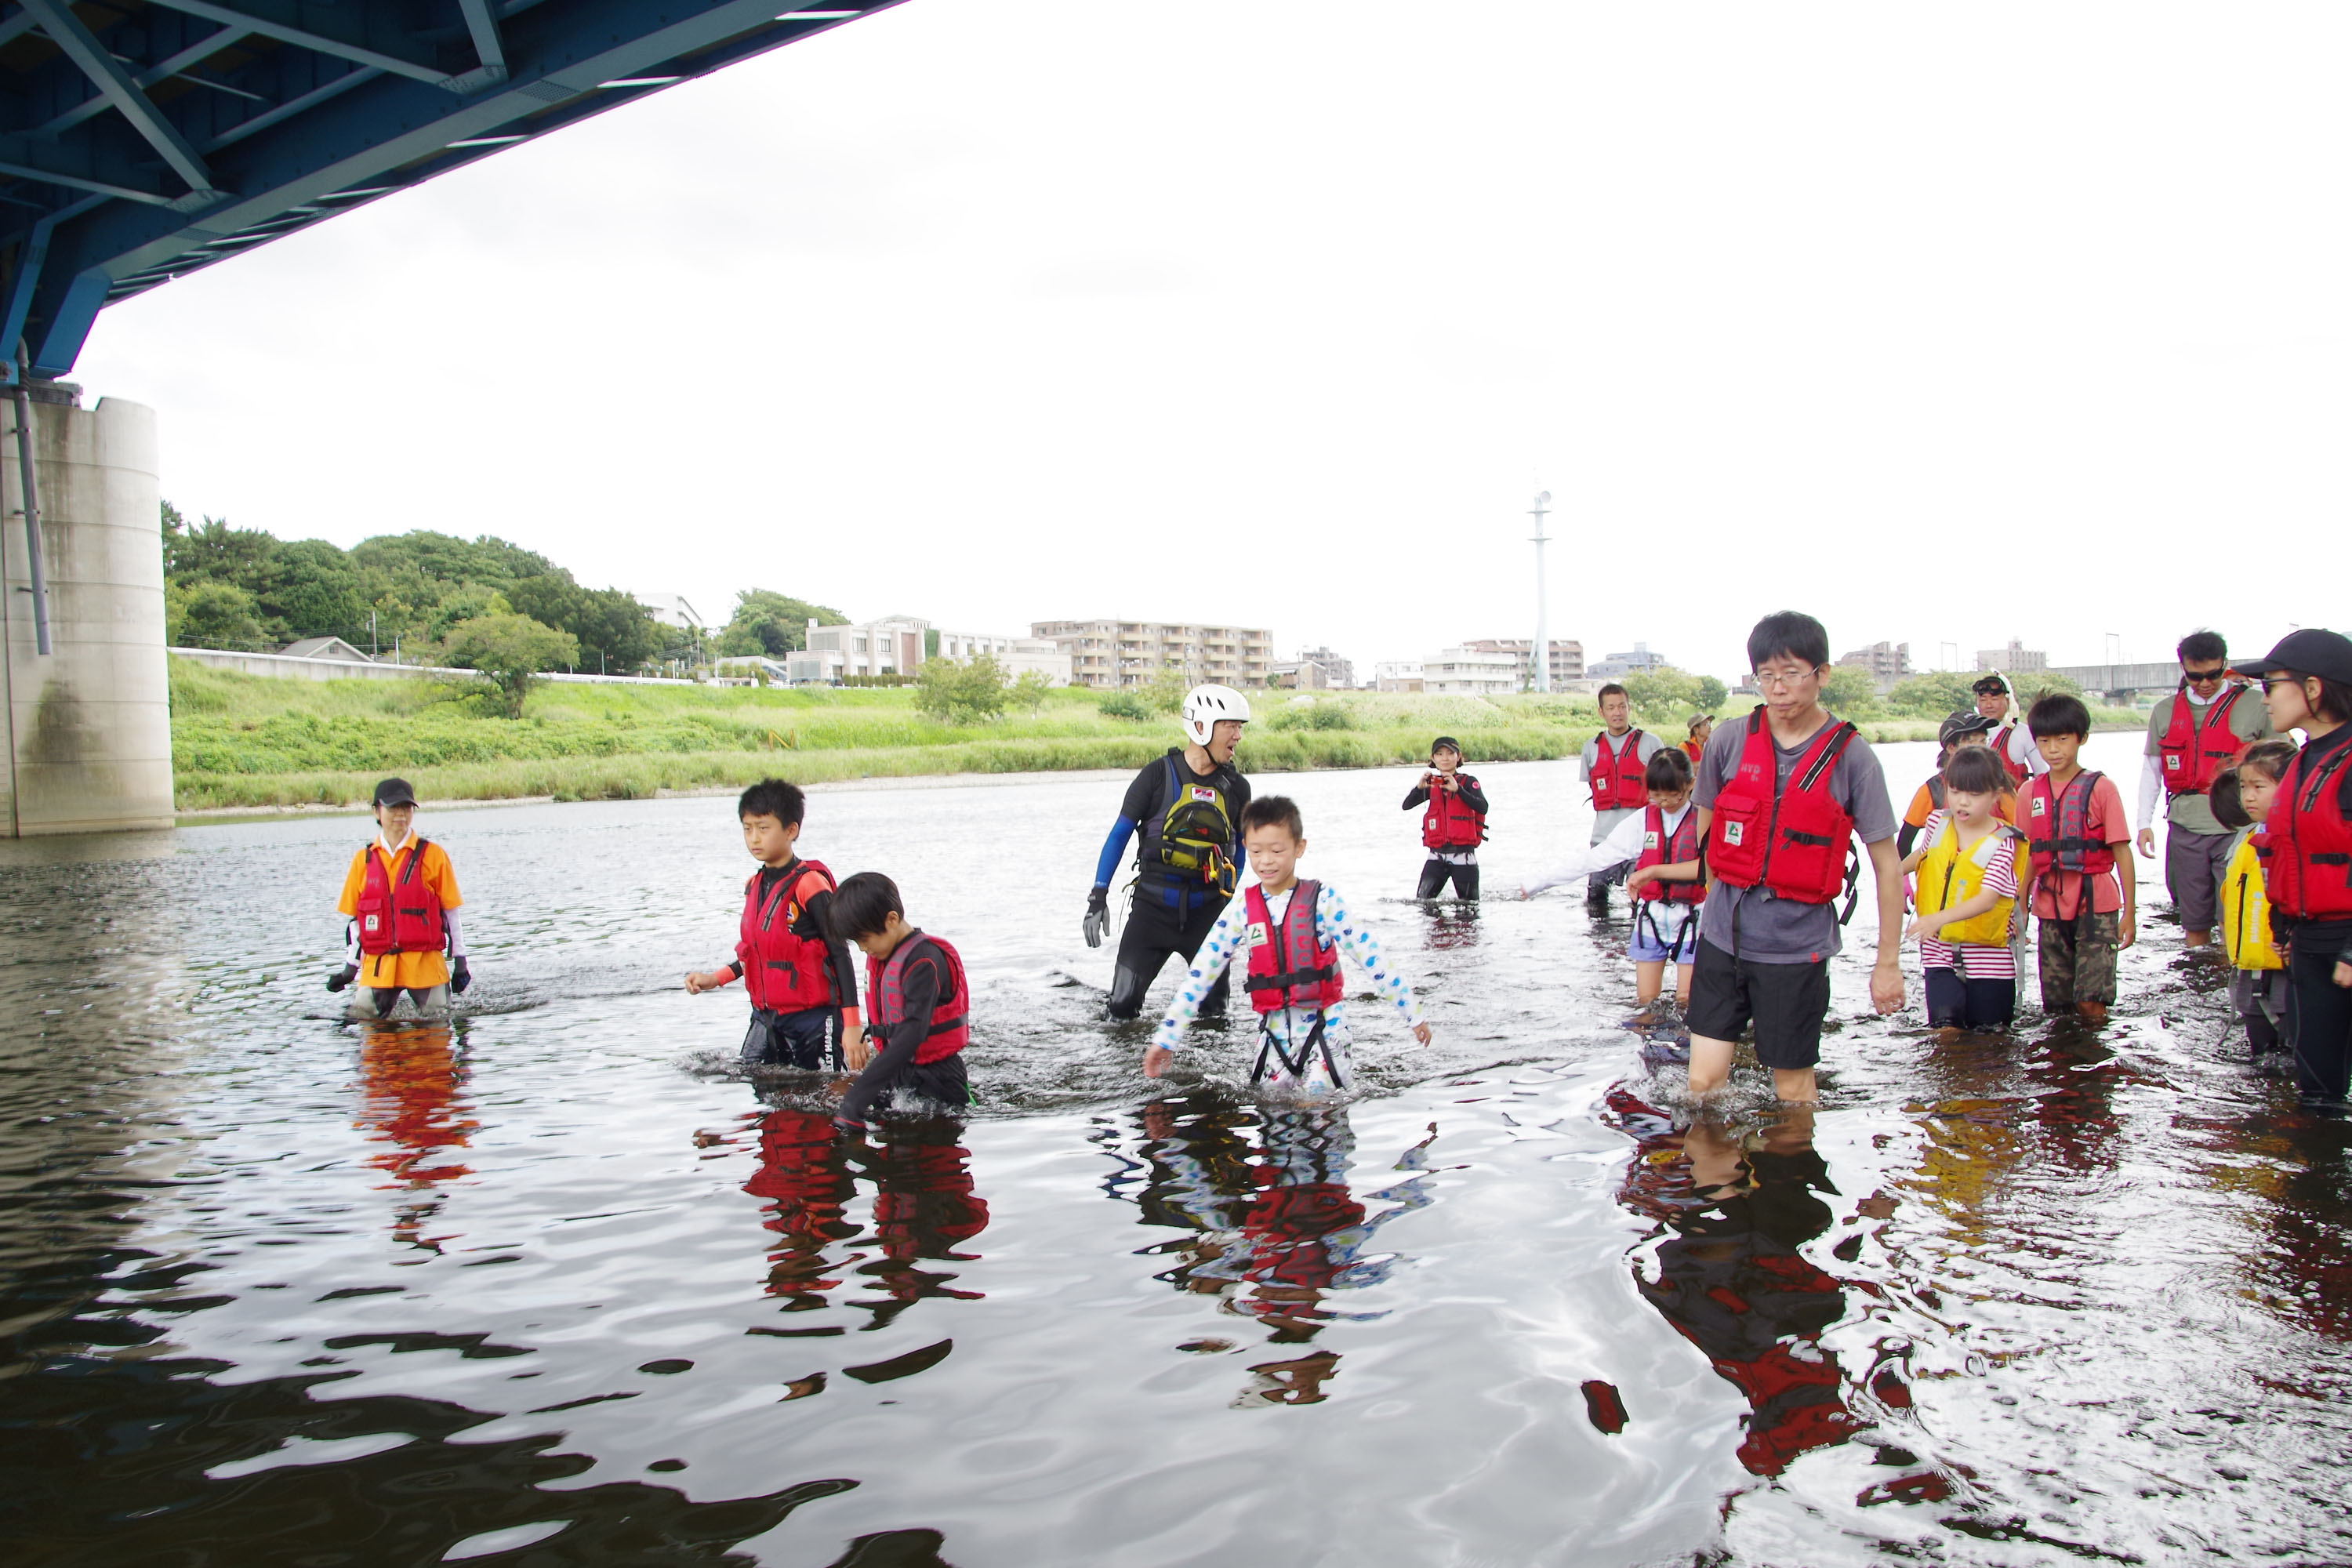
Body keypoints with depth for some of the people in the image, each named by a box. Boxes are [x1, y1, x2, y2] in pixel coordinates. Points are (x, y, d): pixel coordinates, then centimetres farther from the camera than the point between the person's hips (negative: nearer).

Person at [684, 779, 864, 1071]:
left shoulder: (809, 884, -15)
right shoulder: (754, 886, 9)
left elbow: (840, 953, -15)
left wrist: (852, 1025, -18)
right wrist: (715, 979, 12)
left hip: (813, 1016, -7)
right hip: (765, 1016, 7)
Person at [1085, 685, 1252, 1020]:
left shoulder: (1236, 787, 5)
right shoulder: (1158, 775, -6)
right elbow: (1120, 834, -2)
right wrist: (1098, 897, -7)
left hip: (1208, 909, 3)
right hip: (1154, 904, -3)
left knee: (1214, 1012, 4)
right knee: (1123, 1005, -6)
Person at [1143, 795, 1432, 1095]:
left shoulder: (1322, 899, -9)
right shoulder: (1242, 908, -1)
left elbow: (1369, 954, -8)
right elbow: (1201, 971, 0)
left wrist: (1412, 1011, -9)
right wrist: (1166, 1036, -2)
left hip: (1324, 1017, -3)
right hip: (1274, 1024, 3)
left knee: (1320, 1092, -15)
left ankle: (1341, 1060, 13)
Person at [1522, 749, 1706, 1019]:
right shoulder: (1642, 820, 1)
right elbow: (1597, 857, -1)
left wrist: (1654, 871, -27)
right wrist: (1540, 882, -4)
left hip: (1690, 919, -3)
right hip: (1650, 919, 3)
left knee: (1686, 1000, -4)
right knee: (1646, 1001, 4)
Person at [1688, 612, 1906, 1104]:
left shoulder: (1851, 756, -7)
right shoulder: (1730, 740, -1)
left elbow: (1887, 864, -2)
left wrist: (1888, 962, -2)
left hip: (1797, 947, -2)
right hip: (1723, 934, 2)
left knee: (1793, 1089, 8)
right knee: (1703, 1081, 0)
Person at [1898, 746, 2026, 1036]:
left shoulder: (2002, 842, -15)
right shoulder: (1938, 822, -1)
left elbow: (1987, 899, -28)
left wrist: (1940, 918, -41)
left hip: (1986, 954, -3)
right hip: (1939, 949, 3)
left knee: (1988, 1028, 8)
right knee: (1944, 1023, -13)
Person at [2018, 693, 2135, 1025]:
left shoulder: (2100, 788, -4)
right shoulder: (2031, 793, 7)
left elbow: (2122, 853, -5)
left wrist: (2129, 913, -7)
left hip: (2096, 906, -4)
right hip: (2050, 909, 4)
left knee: (2090, 1002, -11)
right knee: (2056, 1006, 7)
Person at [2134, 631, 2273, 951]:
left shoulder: (2255, 707, 0)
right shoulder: (2165, 712, 11)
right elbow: (2151, 770, 15)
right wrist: (2144, 822, 7)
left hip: (2237, 829, -3)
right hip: (2185, 828, 3)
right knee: (2194, 920, 10)